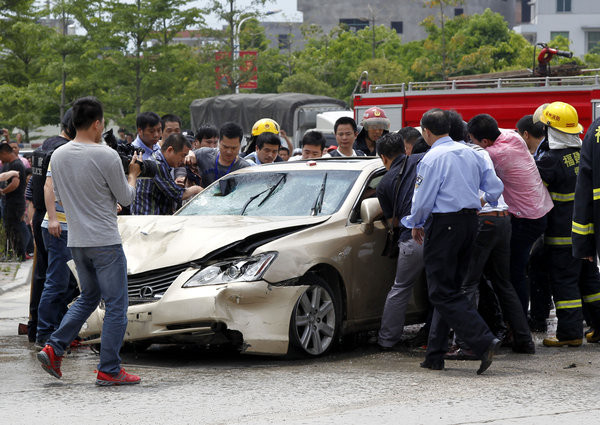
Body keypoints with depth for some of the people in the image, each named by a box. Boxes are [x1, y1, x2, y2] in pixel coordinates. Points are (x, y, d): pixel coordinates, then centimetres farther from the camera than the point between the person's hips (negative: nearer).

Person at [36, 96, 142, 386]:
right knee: (116, 305, 1)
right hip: (105, 242, -7)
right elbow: (126, 198, -5)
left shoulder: (58, 156, 3)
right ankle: (109, 370, 0)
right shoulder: (106, 156, -15)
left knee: (88, 297, 21)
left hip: (76, 241, 7)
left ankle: (53, 348, 8)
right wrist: (132, 174, 13)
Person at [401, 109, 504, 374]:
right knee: (448, 289, 13)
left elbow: (423, 200, -12)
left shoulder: (432, 158, -11)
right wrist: (481, 202, 34)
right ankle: (435, 355, 14)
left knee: (443, 293, -7)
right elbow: (495, 188, 13)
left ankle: (484, 342, -22)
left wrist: (415, 224, 7)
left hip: (445, 224, -8)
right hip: (471, 221, 8)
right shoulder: (470, 153, 10)